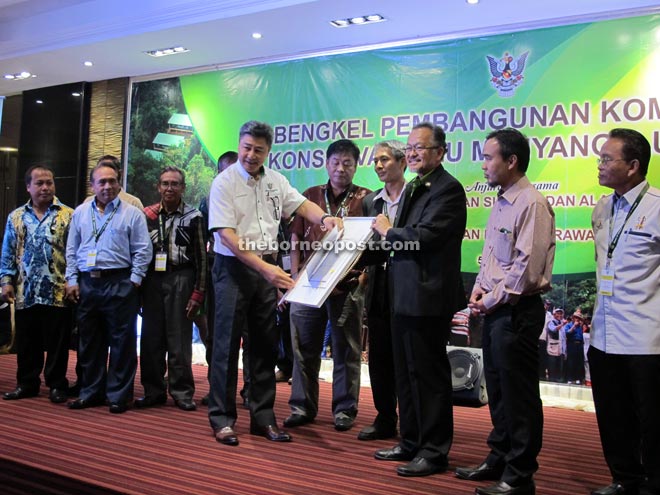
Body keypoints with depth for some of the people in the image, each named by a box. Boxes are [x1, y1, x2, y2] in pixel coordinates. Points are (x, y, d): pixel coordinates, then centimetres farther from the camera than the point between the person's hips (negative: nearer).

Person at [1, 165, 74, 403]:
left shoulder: (68, 215, 1)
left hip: (58, 292, -3)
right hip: (25, 292, 3)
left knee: (57, 343, 4)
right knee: (26, 343, 11)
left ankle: (56, 385, 15)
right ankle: (27, 383, 24)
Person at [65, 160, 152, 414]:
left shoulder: (132, 214, 1)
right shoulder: (80, 213, 14)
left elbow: (142, 251, -2)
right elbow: (71, 250, 15)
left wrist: (134, 281, -8)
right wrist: (72, 280, 8)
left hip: (119, 284, -4)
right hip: (86, 285, 4)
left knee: (122, 342, 0)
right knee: (89, 342, 12)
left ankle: (118, 395, 9)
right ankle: (90, 393, 23)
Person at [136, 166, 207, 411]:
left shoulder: (193, 217, 2)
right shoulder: (147, 215, 11)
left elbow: (201, 258, 0)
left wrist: (197, 294, -5)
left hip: (180, 280, -3)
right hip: (152, 280, 3)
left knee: (179, 340, -1)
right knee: (151, 338, 6)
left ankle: (182, 392, 8)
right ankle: (154, 391, 16)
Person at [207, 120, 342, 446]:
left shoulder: (275, 181, 9)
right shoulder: (224, 183, -9)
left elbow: (302, 204, 10)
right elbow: (227, 235, -17)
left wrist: (324, 218, -14)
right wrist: (262, 267, -26)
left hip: (267, 268, 6)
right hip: (233, 268, -5)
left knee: (265, 346, 9)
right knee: (227, 345, -2)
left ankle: (263, 417, 19)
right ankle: (222, 418, 9)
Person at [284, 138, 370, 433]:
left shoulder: (365, 199, 4)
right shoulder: (310, 196, 13)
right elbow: (296, 238, 12)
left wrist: (363, 274, -12)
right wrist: (295, 275, 2)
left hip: (348, 286, -2)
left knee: (346, 350, 6)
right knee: (304, 347, 7)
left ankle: (344, 409, 16)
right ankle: (302, 407, 18)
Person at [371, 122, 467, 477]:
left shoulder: (447, 189, -13)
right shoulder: (413, 188, 16)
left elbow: (423, 236, -24)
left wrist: (387, 231, -10)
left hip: (427, 297, -10)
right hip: (404, 296, 10)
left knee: (428, 374, 0)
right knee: (406, 374, 18)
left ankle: (434, 452, 13)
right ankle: (411, 443, 31)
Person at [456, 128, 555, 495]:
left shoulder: (532, 203, -15)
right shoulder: (501, 202, 14)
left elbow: (527, 266, -20)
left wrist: (493, 299, -12)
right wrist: (480, 288, 5)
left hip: (517, 310, -9)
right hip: (494, 308, 9)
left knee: (519, 395, 0)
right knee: (498, 390, 17)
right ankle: (500, 459, 31)